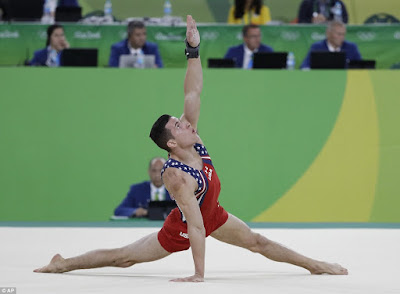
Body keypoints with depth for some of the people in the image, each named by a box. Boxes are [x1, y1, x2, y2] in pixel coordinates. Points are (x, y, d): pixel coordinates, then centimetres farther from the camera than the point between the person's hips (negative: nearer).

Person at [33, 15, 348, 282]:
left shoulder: (192, 140, -21)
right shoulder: (177, 176, -41)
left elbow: (193, 93, -18)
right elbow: (196, 227, -42)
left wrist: (194, 50, -28)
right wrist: (199, 275, -39)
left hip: (214, 214, 7)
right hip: (182, 229, -7)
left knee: (257, 242, 13)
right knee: (124, 257, 3)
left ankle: (313, 264, 25)